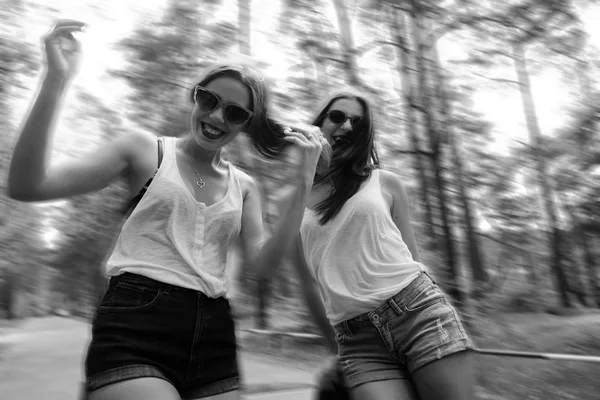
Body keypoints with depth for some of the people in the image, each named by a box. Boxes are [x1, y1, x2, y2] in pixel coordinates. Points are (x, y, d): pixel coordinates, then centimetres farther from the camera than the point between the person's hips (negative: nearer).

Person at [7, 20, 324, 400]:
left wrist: (302, 185, -9)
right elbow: (27, 186, -7)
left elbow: (263, 259, -3)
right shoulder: (146, 151, 2)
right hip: (135, 325, -4)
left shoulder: (244, 186, 11)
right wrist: (55, 82, -17)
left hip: (212, 334, 4)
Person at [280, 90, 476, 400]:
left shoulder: (386, 183, 8)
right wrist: (337, 349, 16)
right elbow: (310, 284, 13)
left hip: (420, 309, 1)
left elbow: (412, 258, 12)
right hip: (356, 339, 0)